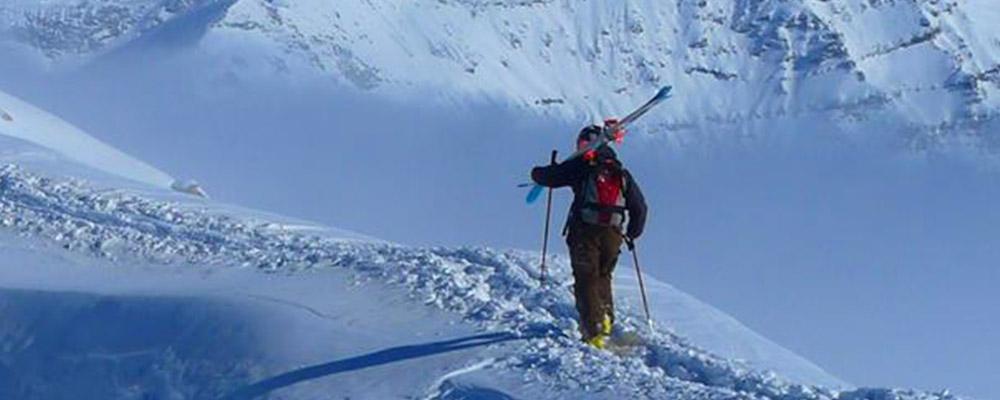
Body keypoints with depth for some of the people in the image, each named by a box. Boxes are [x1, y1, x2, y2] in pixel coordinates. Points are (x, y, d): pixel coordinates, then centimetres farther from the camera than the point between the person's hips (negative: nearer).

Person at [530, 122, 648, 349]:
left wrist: (539, 173, 25)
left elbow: (543, 176, 1)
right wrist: (633, 234, 34)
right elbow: (639, 207, 20)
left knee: (586, 279, -3)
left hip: (584, 232, -4)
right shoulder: (622, 174, 17)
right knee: (603, 276, 24)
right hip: (613, 234, 4)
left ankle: (594, 329, -16)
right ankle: (606, 318, 12)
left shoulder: (582, 167, 3)